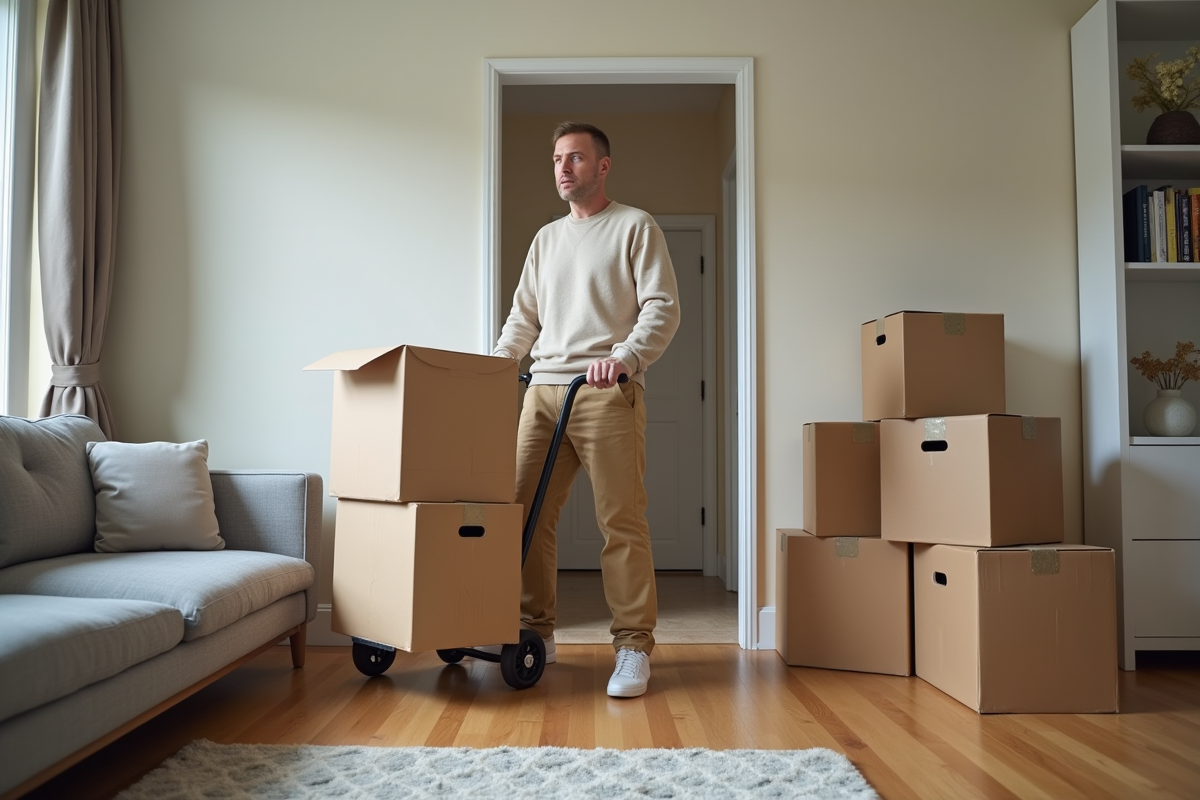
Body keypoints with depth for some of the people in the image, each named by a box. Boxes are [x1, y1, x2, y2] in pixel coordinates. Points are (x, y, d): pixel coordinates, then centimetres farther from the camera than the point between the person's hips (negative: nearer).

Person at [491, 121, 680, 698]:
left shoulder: (635, 227, 6)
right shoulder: (546, 238, 24)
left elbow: (662, 308, -4)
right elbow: (523, 316, 25)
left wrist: (625, 357, -20)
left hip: (607, 393, -6)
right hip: (543, 390, 6)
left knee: (621, 521, -8)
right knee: (525, 513, 2)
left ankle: (633, 647, 1)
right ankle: (535, 632, 15)